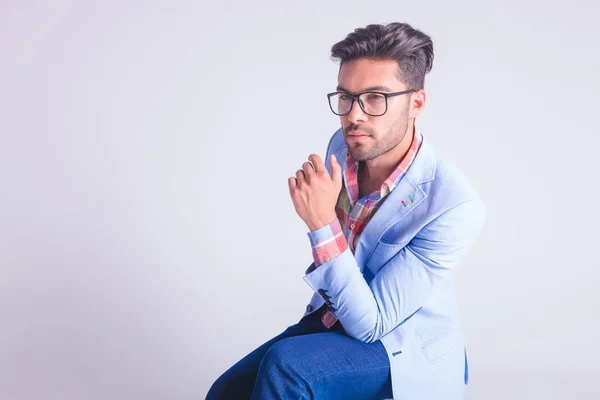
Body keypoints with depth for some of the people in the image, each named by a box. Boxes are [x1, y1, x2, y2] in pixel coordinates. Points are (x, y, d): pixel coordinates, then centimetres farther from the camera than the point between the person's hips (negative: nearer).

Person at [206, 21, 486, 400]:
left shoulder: (456, 205, -29)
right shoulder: (342, 147, -8)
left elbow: (368, 323, -26)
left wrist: (322, 224, -36)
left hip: (407, 349, -6)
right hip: (335, 317, 6)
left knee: (285, 365, -30)